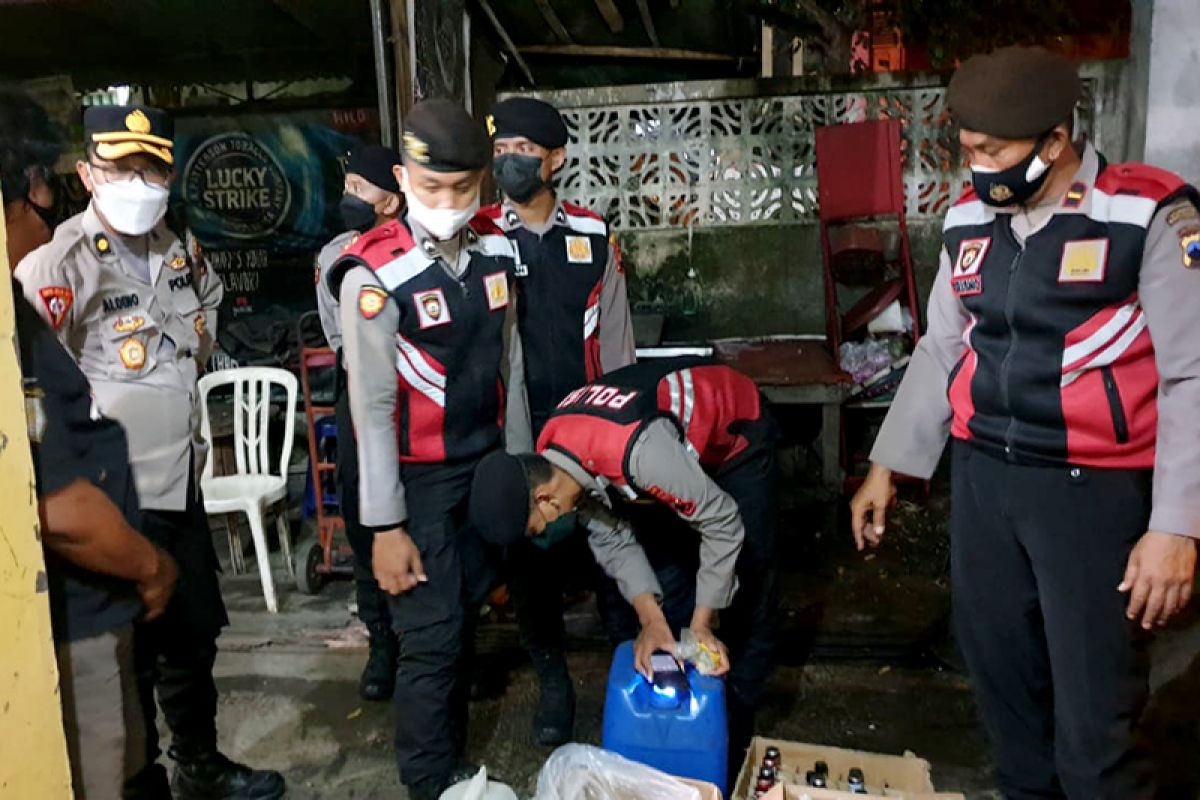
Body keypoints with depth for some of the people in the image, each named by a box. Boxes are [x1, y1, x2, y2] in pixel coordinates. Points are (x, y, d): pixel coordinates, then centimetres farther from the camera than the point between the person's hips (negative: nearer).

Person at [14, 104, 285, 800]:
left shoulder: (176, 254, 6)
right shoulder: (58, 264, -16)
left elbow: (210, 294, 29)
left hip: (182, 479, 8)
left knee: (194, 635, 20)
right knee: (130, 656, 8)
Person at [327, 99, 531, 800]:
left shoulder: (495, 249, -1)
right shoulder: (374, 275, -18)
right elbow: (373, 407, -15)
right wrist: (385, 526, -13)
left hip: (487, 465, 5)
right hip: (419, 479, -5)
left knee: (467, 612, 18)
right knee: (432, 635, 0)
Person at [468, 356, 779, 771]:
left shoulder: (640, 450, -44)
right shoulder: (549, 455, -19)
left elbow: (723, 524, -32)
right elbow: (610, 537, -11)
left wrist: (701, 624, -23)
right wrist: (652, 619, -21)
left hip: (735, 432, -6)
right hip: (681, 434, 6)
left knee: (748, 581, -4)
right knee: (666, 572, 3)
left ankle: (738, 729, 10)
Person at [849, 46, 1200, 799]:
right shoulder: (970, 219, 6)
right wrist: (887, 465, 13)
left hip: (1094, 488, -5)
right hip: (981, 478, 5)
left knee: (1094, 716, 2)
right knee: (1001, 677, 17)